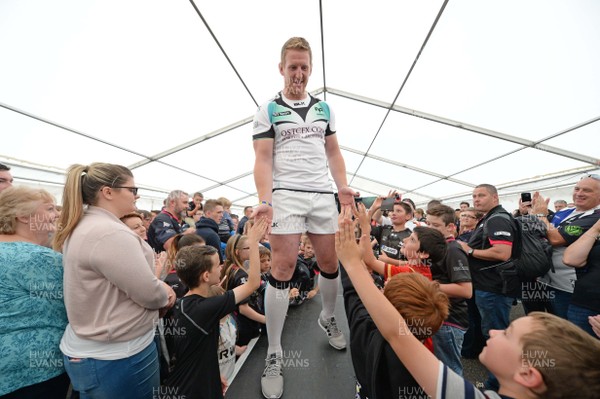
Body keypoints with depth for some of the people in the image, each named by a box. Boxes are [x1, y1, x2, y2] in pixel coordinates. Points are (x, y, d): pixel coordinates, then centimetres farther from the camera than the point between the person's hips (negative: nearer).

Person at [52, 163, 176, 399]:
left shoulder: (79, 229, 3)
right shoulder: (110, 233, -29)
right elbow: (151, 295, -26)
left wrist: (159, 288, -2)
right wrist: (165, 295, -5)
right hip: (117, 357, -9)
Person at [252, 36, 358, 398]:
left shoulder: (324, 108, 18)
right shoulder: (268, 111, 7)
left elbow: (334, 153, 16)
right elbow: (263, 160, -3)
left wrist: (343, 187, 2)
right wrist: (265, 200, -17)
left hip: (324, 195, 4)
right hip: (286, 195, -3)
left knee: (330, 263, 9)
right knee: (283, 267, -7)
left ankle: (328, 318, 38)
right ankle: (274, 355, 12)